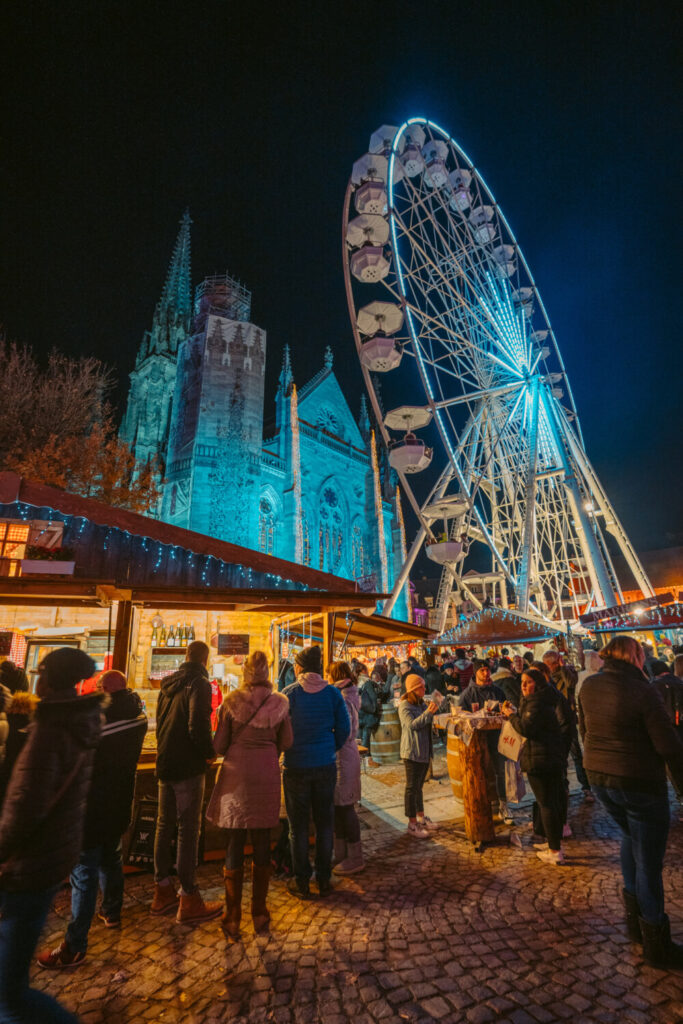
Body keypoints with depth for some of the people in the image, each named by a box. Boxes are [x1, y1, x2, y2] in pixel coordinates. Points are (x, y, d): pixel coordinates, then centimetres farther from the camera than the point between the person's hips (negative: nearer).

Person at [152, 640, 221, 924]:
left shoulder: (168, 684, 9)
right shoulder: (198, 683, -16)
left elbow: (159, 721, 16)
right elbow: (198, 725, -23)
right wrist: (209, 753, -8)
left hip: (165, 762, 8)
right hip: (188, 766, -8)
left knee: (164, 825, 17)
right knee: (189, 828, 0)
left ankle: (163, 892, 29)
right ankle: (188, 900, 7)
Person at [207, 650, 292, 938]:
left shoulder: (231, 701, -8)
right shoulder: (279, 703, -4)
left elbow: (219, 746, -4)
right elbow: (286, 742, 3)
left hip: (236, 774, -1)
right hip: (267, 775, 1)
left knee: (234, 845, 11)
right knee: (262, 844, 15)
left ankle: (232, 919, 22)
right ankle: (259, 914, 28)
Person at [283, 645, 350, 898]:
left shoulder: (289, 693, -13)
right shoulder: (332, 693, -7)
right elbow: (344, 729, -2)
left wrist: (285, 752, 10)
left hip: (296, 767, -2)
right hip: (326, 766, 2)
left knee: (298, 826, 13)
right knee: (324, 823, 16)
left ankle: (301, 882, 23)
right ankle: (324, 880, 27)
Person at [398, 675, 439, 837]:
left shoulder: (422, 704, 13)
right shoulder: (404, 706, -14)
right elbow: (412, 724, -26)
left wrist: (433, 710, 5)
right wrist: (428, 712, -32)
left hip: (424, 751, 8)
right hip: (412, 752, -8)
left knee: (418, 786, 19)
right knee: (412, 788, -1)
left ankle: (421, 818, 29)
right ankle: (412, 824, 7)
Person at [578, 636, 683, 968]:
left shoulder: (588, 686, -3)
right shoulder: (642, 693, -22)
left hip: (600, 779, 6)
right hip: (640, 784, -6)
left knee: (630, 837, 30)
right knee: (648, 863, 11)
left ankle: (633, 916, 38)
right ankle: (656, 945, 27)